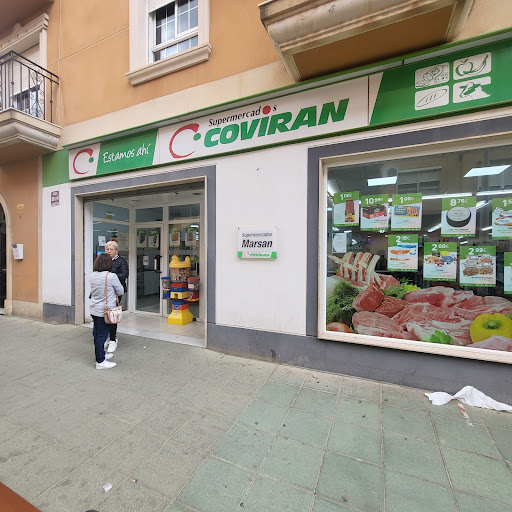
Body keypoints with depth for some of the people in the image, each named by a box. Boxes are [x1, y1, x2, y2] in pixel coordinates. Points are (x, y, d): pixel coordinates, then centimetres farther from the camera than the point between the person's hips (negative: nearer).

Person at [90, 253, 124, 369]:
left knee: (97, 333, 18)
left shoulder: (92, 276, 2)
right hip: (105, 311, -7)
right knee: (102, 335, 1)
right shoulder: (111, 276, -18)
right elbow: (120, 291, -7)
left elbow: (92, 291, 13)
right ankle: (100, 362, 11)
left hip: (94, 310, 7)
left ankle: (101, 354, 36)